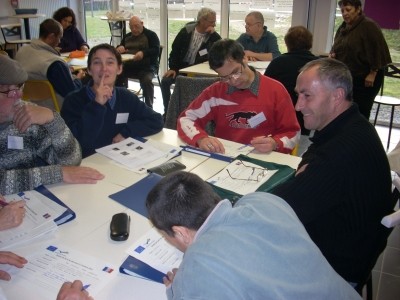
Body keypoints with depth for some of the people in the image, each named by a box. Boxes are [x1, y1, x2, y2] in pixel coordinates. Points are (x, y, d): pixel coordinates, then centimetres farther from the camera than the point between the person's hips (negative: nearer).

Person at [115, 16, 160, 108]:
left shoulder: (151, 35, 5)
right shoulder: (127, 36, 23)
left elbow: (156, 50, -8)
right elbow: (118, 51, 27)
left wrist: (143, 53, -28)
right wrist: (120, 48, 0)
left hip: (147, 66, -5)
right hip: (129, 66, 5)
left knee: (147, 80, -35)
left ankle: (148, 107, -21)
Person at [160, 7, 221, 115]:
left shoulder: (213, 35, -3)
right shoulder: (186, 31, -4)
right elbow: (175, 50, 0)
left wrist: (213, 34, -21)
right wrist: (173, 68, -10)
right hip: (182, 66, 1)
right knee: (165, 81, -20)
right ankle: (167, 111, -4)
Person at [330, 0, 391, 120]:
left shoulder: (369, 26, -12)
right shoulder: (342, 27, 10)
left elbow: (377, 50, -16)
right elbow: (336, 48, 21)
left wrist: (372, 74, -18)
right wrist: (332, 54, -1)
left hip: (364, 79, -7)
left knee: (360, 113, -3)